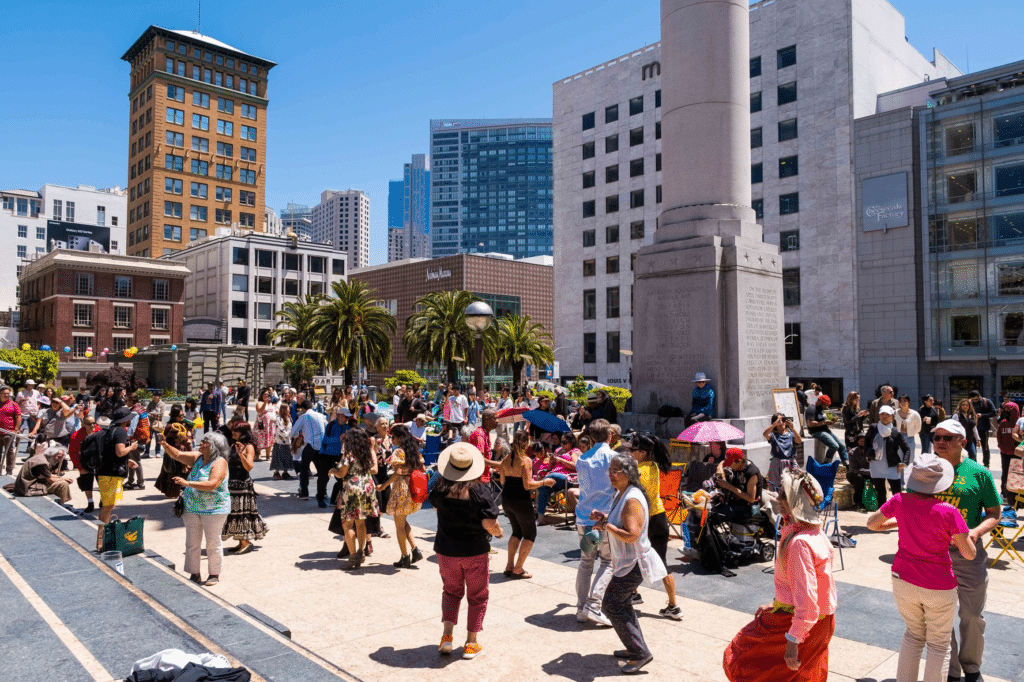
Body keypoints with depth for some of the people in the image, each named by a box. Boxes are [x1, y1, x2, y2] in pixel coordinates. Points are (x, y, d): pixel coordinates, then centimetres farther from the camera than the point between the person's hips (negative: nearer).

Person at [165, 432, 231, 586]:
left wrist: (188, 483, -29)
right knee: (192, 543, 11)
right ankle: (194, 574, 22)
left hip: (213, 510, -7)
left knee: (213, 543, 2)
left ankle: (214, 574, 16)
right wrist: (165, 445, -8)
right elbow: (177, 455, 10)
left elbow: (212, 484, -27)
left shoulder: (219, 462, -16)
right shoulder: (197, 458, 7)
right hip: (192, 509, 7)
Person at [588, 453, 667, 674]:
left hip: (633, 563, -10)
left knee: (611, 605, -7)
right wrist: (603, 517, 4)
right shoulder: (620, 494, 7)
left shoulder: (632, 500, -25)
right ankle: (635, 648, 32)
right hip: (625, 561, 10)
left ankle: (641, 653, 0)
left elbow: (631, 535, -33)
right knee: (622, 604, 19)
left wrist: (607, 526, -22)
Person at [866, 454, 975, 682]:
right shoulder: (947, 512, -22)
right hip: (939, 587, -3)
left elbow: (872, 523, 4)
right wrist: (952, 536, 4)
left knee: (914, 633, 25)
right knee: (938, 644, 17)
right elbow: (969, 554, -14)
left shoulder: (900, 501, -11)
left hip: (903, 580, 4)